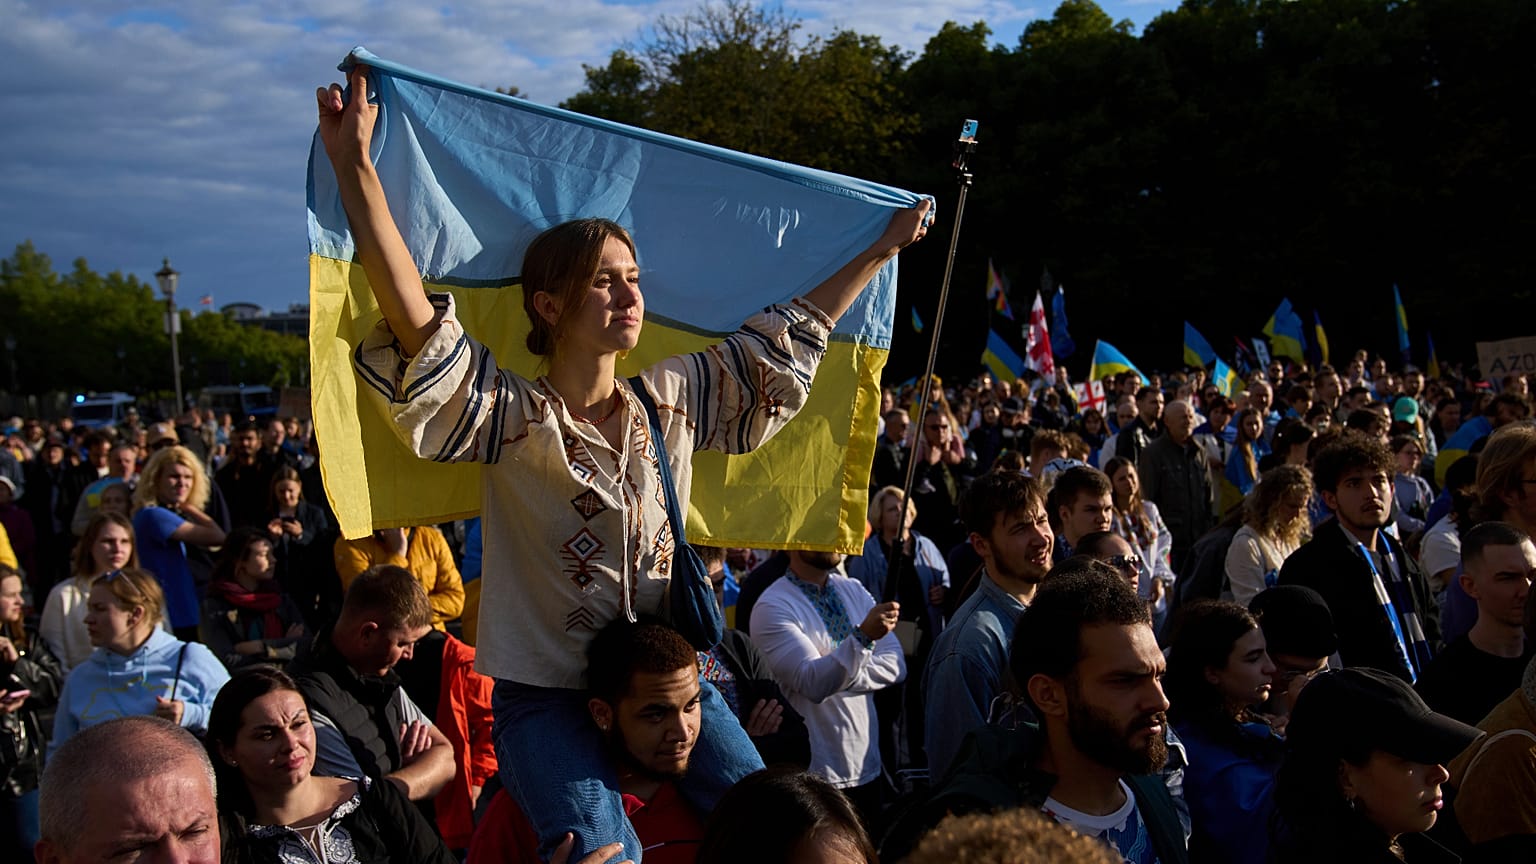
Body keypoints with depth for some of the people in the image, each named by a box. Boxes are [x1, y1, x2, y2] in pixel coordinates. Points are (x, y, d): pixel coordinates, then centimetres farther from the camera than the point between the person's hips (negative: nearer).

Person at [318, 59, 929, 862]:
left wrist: (882, 249, 19)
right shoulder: (510, 417, -10)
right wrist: (355, 167, -33)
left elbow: (784, 342, 14)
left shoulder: (673, 399, 5)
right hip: (547, 692, -4)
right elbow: (417, 327, -24)